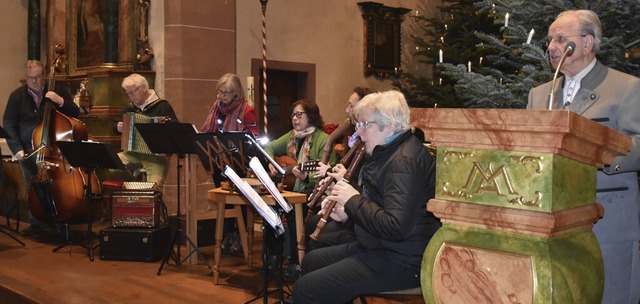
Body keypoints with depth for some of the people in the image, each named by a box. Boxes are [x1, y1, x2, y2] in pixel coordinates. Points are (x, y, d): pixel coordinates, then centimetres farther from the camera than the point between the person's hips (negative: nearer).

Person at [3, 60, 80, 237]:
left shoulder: (58, 91, 1)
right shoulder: (17, 96, 4)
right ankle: (37, 224, 17)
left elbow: (75, 114, -3)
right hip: (29, 151, 2)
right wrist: (17, 148, -8)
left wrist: (61, 101, -21)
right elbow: (9, 124, 2)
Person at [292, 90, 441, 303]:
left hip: (400, 262, -11)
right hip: (378, 248, 11)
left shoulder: (404, 161, -22)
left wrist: (354, 200, -18)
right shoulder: (387, 152, 12)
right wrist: (348, 211, 4)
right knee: (311, 261, 21)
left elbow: (397, 228, -30)